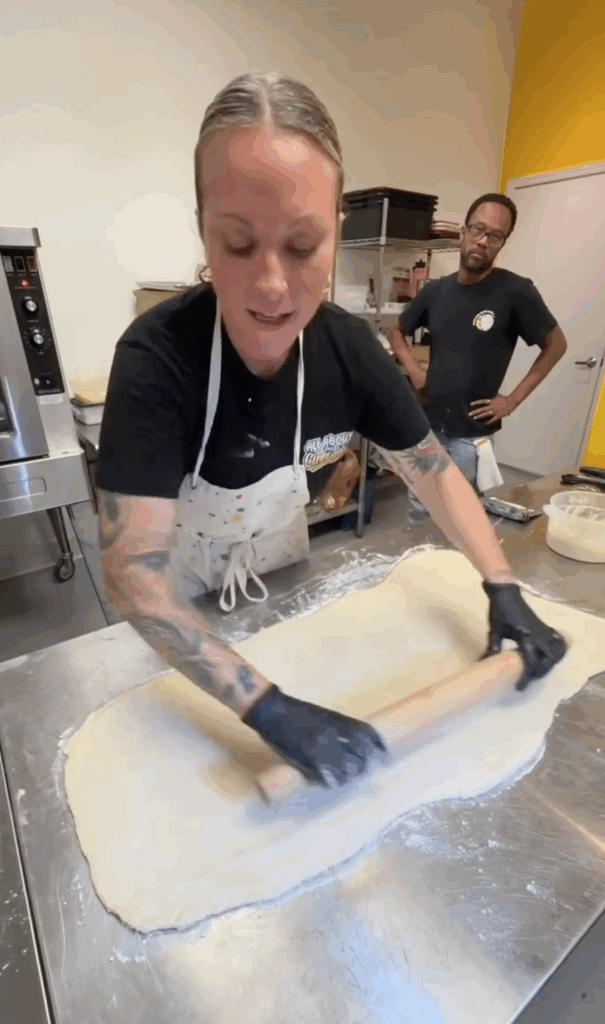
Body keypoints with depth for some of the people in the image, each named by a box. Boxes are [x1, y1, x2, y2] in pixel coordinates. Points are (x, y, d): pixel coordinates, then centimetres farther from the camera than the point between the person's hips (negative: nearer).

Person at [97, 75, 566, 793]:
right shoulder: (155, 358, -33)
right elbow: (133, 572, -36)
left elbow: (431, 468, -11)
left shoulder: (349, 348, -21)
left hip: (277, 584, 2)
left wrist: (502, 589, -18)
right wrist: (269, 710, -43)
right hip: (179, 608, -1)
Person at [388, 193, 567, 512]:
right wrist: (414, 371, 2)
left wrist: (514, 399, -6)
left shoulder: (516, 292, -10)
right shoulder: (435, 290, 2)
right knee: (419, 514, 17)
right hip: (426, 428, 4)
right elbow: (396, 332, 17)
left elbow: (555, 345, 1)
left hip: (471, 436, -4)